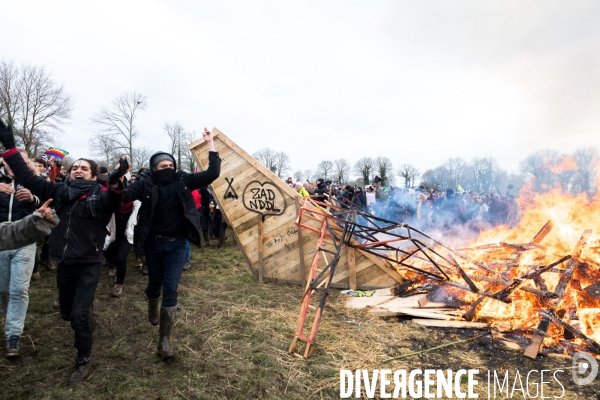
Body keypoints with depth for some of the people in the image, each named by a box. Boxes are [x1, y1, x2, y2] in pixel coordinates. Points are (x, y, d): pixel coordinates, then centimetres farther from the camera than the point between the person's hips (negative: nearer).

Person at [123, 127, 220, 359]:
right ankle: (152, 306, 56)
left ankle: (164, 340, 6)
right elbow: (125, 196, -23)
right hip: (154, 244, 0)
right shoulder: (145, 183, -9)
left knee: (171, 289, -3)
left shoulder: (183, 181, -5)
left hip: (176, 245, 0)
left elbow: (212, 174, -10)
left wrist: (210, 144, -12)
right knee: (155, 284, 18)